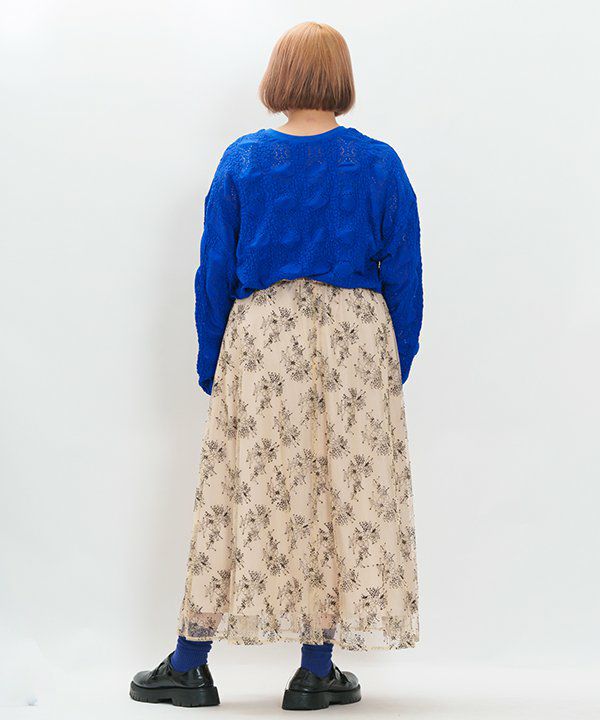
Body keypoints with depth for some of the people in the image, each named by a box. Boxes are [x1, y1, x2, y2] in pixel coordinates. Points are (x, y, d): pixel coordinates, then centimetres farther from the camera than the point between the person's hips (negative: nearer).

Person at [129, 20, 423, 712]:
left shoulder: (241, 160, 1)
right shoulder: (379, 164, 0)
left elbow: (215, 272, 4)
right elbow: (402, 275, 3)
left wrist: (210, 366, 12)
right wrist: (397, 368, 12)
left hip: (260, 342, 1)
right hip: (356, 342, -1)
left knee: (240, 495, 6)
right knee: (344, 490, 5)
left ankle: (188, 666, 14)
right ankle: (316, 673, 11)